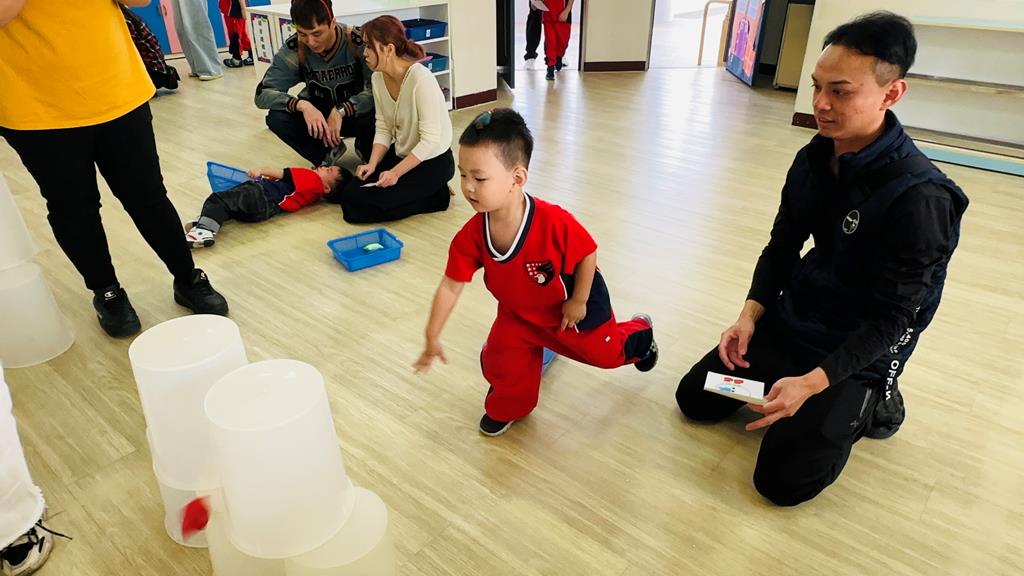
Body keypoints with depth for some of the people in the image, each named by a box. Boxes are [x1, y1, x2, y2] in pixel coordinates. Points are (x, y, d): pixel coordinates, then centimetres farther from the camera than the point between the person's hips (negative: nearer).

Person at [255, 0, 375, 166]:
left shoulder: (358, 41, -26)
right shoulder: (293, 49, -18)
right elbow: (262, 95, -18)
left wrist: (340, 111, -39)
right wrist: (302, 105, -37)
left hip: (356, 113, -2)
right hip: (318, 114, 3)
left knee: (374, 118, -37)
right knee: (277, 117, -24)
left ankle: (369, 156, 1)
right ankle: (328, 152, 3)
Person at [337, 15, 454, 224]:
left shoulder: (421, 79, -25)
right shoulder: (378, 78, -1)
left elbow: (431, 140, -25)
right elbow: (383, 129, 3)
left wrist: (396, 172, -25)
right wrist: (372, 164, -12)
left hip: (432, 161, -8)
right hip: (401, 154, 8)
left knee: (362, 208, -16)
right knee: (350, 196, 1)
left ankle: (437, 196, -1)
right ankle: (423, 193, 10)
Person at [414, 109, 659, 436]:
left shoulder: (554, 222, -42)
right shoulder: (472, 236, -28)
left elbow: (588, 254, -23)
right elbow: (451, 286, -19)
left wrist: (578, 301, -15)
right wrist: (433, 337, -16)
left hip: (572, 302, -2)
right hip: (519, 312, 3)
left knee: (604, 352, 18)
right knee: (500, 357, -4)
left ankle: (639, 335, 55)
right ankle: (507, 407, 29)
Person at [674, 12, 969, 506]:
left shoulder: (919, 197, -26)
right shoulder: (813, 158, -5)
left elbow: (891, 318, -22)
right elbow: (782, 246, 4)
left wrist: (811, 383, -30)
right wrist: (750, 314, -12)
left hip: (861, 350, -6)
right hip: (790, 320, 7)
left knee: (782, 481, -7)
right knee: (695, 399, 8)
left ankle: (869, 402, 15)